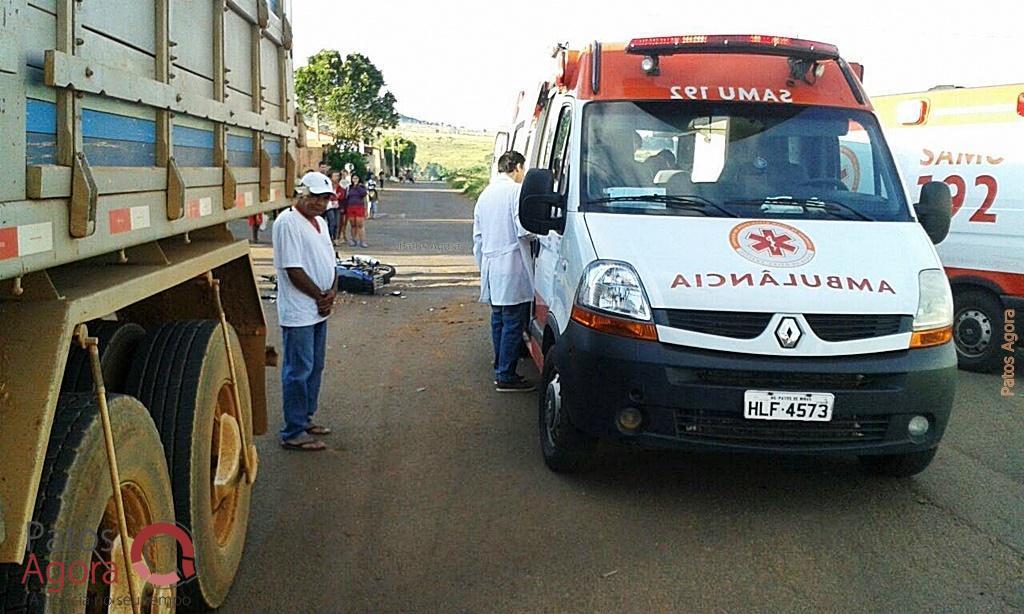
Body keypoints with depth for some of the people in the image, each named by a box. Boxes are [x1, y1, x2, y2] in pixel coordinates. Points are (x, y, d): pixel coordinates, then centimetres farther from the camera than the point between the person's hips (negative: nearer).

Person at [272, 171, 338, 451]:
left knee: (315, 367, 16)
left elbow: (329, 262, 17)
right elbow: (293, 270, -18)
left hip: (319, 310, 9)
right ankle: (293, 433, 2)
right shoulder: (287, 222, -14)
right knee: (299, 370, -5)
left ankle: (305, 419, 28)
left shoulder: (319, 222, 14)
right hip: (298, 312, -9)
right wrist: (320, 297, -10)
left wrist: (332, 292, -2)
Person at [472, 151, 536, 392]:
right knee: (514, 324, -4)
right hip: (512, 269, -9)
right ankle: (506, 376, -2)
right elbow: (524, 230, -19)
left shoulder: (485, 194, 17)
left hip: (491, 268, 9)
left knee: (498, 320, 17)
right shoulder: (517, 191, -10)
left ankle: (501, 367, 26)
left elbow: (477, 237, 20)